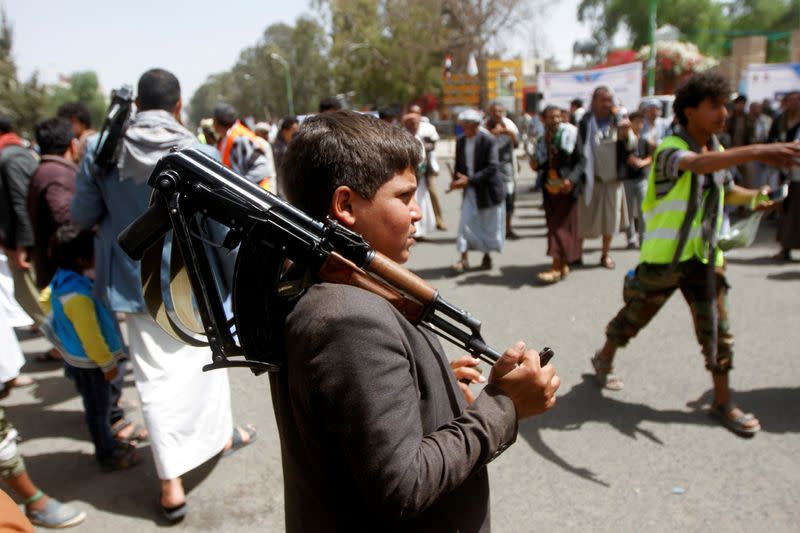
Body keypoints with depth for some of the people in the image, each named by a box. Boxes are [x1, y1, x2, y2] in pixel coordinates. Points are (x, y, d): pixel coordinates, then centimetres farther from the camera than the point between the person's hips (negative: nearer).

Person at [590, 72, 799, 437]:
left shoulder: (716, 149, 6)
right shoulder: (671, 150, -18)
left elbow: (728, 190, 21)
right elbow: (698, 164, -42)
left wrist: (754, 197, -1)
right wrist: (758, 151, -54)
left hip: (704, 255, 6)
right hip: (664, 257, -6)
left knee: (716, 328, 7)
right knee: (636, 315, 11)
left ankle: (723, 401, 20)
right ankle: (604, 359, 37)